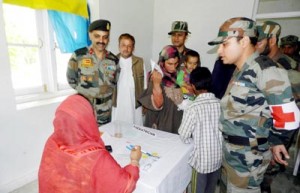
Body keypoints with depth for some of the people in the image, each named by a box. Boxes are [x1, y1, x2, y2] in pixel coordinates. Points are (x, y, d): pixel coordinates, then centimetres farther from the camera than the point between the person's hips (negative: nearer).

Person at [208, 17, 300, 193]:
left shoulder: (264, 69, -20)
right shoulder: (241, 71, 7)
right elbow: (237, 108, 8)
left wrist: (275, 141, -5)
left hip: (248, 153, -8)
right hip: (231, 149, 8)